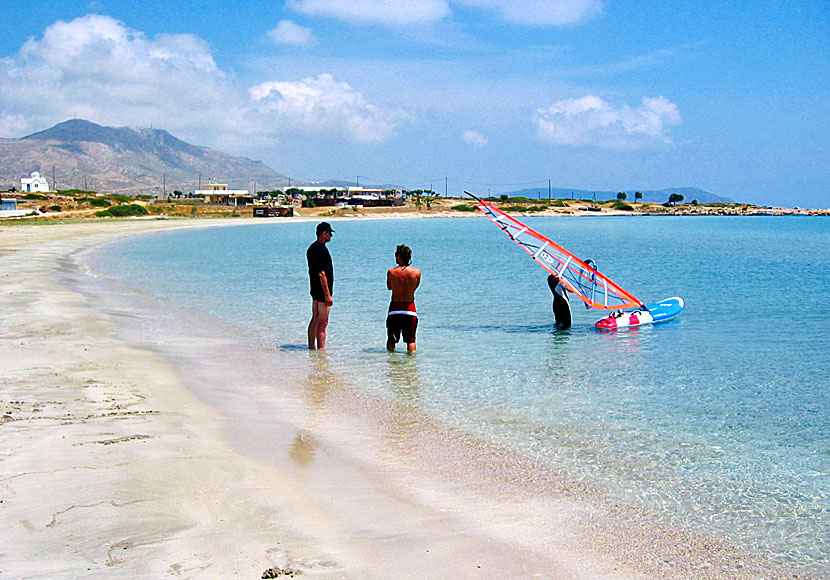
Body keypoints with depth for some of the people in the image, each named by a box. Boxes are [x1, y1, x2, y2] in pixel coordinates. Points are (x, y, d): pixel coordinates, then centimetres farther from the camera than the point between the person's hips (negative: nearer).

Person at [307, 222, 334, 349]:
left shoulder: (311, 248, 13)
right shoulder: (321, 249, -17)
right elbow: (322, 273, -22)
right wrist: (327, 294, -21)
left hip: (314, 290, 10)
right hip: (323, 291, -10)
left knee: (315, 319, 16)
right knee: (323, 322, -8)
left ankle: (311, 346, 22)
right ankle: (321, 349, -8)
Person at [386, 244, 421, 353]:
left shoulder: (391, 272, -10)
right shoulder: (417, 272, -8)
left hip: (394, 308, 0)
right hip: (410, 308, 0)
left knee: (391, 340, 13)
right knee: (411, 340, 10)